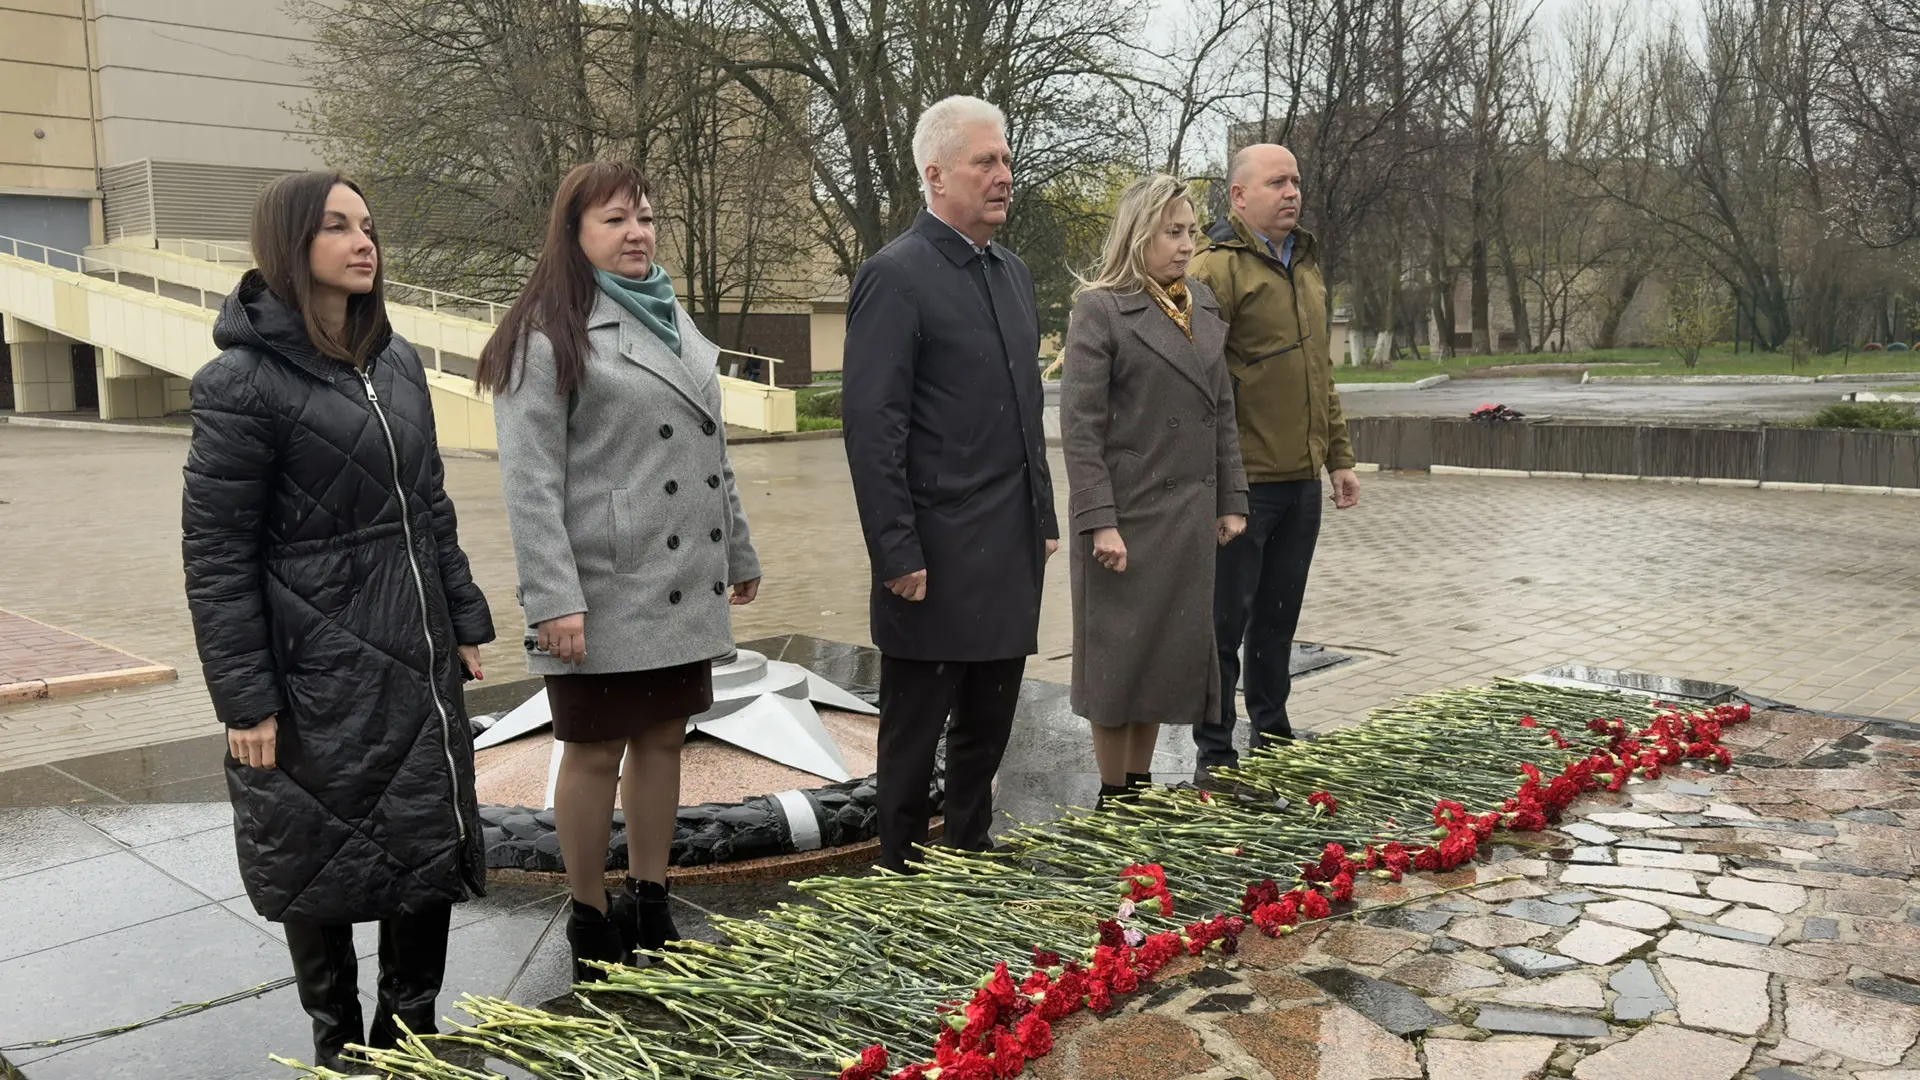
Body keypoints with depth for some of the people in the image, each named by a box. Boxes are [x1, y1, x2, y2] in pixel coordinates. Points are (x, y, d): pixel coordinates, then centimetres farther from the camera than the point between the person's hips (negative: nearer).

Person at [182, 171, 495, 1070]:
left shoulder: (397, 361, 8)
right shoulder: (244, 380, -12)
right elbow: (215, 554, -12)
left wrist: (464, 622, 12)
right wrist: (244, 700, -14)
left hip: (415, 661, 6)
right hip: (318, 674, -6)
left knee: (433, 850, 10)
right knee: (323, 865, 9)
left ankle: (411, 1035, 29)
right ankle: (341, 1047, 29)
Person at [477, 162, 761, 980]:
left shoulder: (671, 318, 14)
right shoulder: (550, 334, -9)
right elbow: (529, 479, -15)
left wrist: (738, 552, 20)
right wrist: (554, 599, -21)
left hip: (685, 586, 7)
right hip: (607, 590, -7)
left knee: (664, 739, 14)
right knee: (596, 752, 6)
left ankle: (649, 906, 28)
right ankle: (591, 921, 21)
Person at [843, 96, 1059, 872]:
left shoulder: (1012, 273, 14)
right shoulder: (896, 275, -12)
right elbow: (872, 428, -16)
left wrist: (1044, 518, 15)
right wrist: (898, 556, -18)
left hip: (1010, 556, 8)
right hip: (937, 560, -8)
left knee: (986, 732, 18)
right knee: (914, 741, 7)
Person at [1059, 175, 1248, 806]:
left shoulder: (1204, 304, 11)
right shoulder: (1101, 309, -9)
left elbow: (1222, 409, 15)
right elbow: (1079, 425, -13)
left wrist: (1230, 499, 10)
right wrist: (1099, 521, -18)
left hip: (1190, 513, 6)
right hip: (1128, 511, -6)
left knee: (1173, 652, 12)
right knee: (1120, 653, 4)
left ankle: (1141, 782, 27)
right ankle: (1113, 796, 18)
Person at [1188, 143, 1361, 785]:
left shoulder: (1305, 267, 18)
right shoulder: (1217, 268, -10)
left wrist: (1338, 455, 20)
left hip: (1302, 481, 8)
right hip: (1245, 482, -8)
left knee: (1279, 618, 16)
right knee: (1227, 621, 1)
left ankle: (1273, 741, 28)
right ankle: (1215, 757, 11)